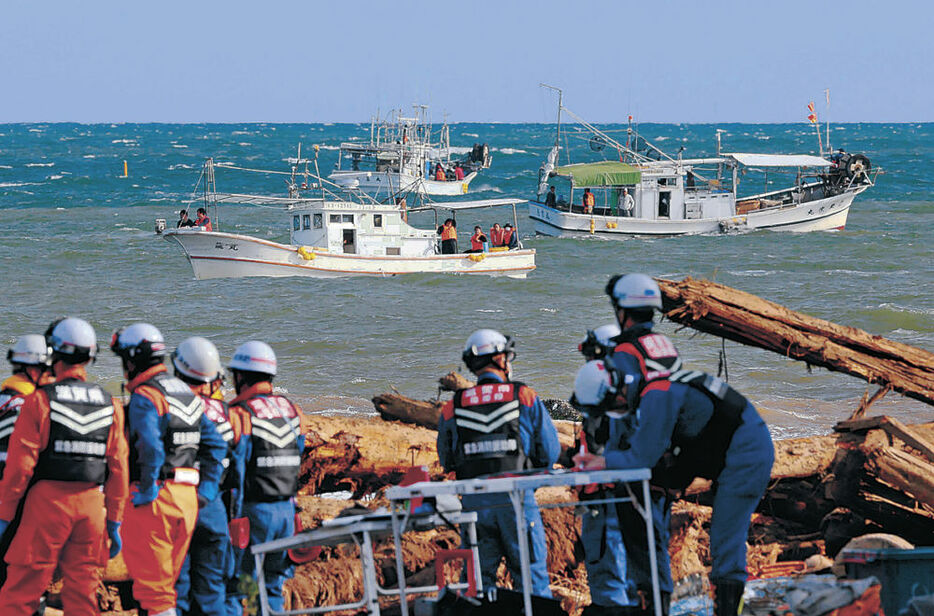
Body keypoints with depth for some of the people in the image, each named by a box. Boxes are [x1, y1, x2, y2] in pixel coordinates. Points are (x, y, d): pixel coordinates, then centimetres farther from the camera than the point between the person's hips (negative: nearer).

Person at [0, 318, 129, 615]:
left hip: (47, 501, -4)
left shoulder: (41, 400, -6)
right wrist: (114, 521, 12)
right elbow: (118, 468, 6)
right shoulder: (110, 406, 6)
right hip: (92, 507, 4)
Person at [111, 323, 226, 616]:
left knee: (151, 581, -4)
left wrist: (145, 492, -16)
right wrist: (206, 489, 13)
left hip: (156, 496, -8)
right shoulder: (187, 393, 15)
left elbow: (152, 449, -25)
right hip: (188, 497, 8)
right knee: (169, 578, 17)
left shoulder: (144, 397, -12)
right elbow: (216, 445, 15)